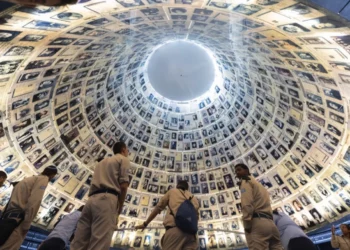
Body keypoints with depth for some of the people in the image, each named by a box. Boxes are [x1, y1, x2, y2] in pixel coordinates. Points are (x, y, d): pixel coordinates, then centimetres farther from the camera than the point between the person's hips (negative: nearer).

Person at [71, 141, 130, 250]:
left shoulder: (102, 162, 33)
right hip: (106, 199, -8)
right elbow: (123, 185, -4)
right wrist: (119, 210, 4)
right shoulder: (124, 159, 10)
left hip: (91, 200, 8)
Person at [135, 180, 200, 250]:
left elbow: (158, 208, 23)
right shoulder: (193, 197, 30)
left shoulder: (172, 191, 23)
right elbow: (196, 216, 21)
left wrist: (145, 223, 30)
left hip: (174, 228, -3)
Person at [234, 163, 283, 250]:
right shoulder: (259, 184, 33)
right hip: (270, 223, 9)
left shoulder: (245, 182, 7)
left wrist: (247, 226, -13)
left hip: (258, 223, -9)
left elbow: (247, 205, -11)